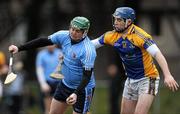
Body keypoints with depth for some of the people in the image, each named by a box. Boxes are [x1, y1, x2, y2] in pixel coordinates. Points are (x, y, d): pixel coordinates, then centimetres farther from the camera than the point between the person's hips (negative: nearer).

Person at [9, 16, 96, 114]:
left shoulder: (88, 50, -29)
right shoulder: (64, 36, -9)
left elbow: (87, 75, -30)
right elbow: (43, 41, 3)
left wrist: (76, 94, -42)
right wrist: (19, 48, 3)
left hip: (82, 88, -7)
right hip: (65, 84, 7)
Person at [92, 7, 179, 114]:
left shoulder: (140, 36, -23)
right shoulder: (112, 36, -3)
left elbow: (157, 54, -31)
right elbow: (92, 44, 10)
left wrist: (167, 75, -42)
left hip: (147, 80, -7)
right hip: (131, 80, 7)